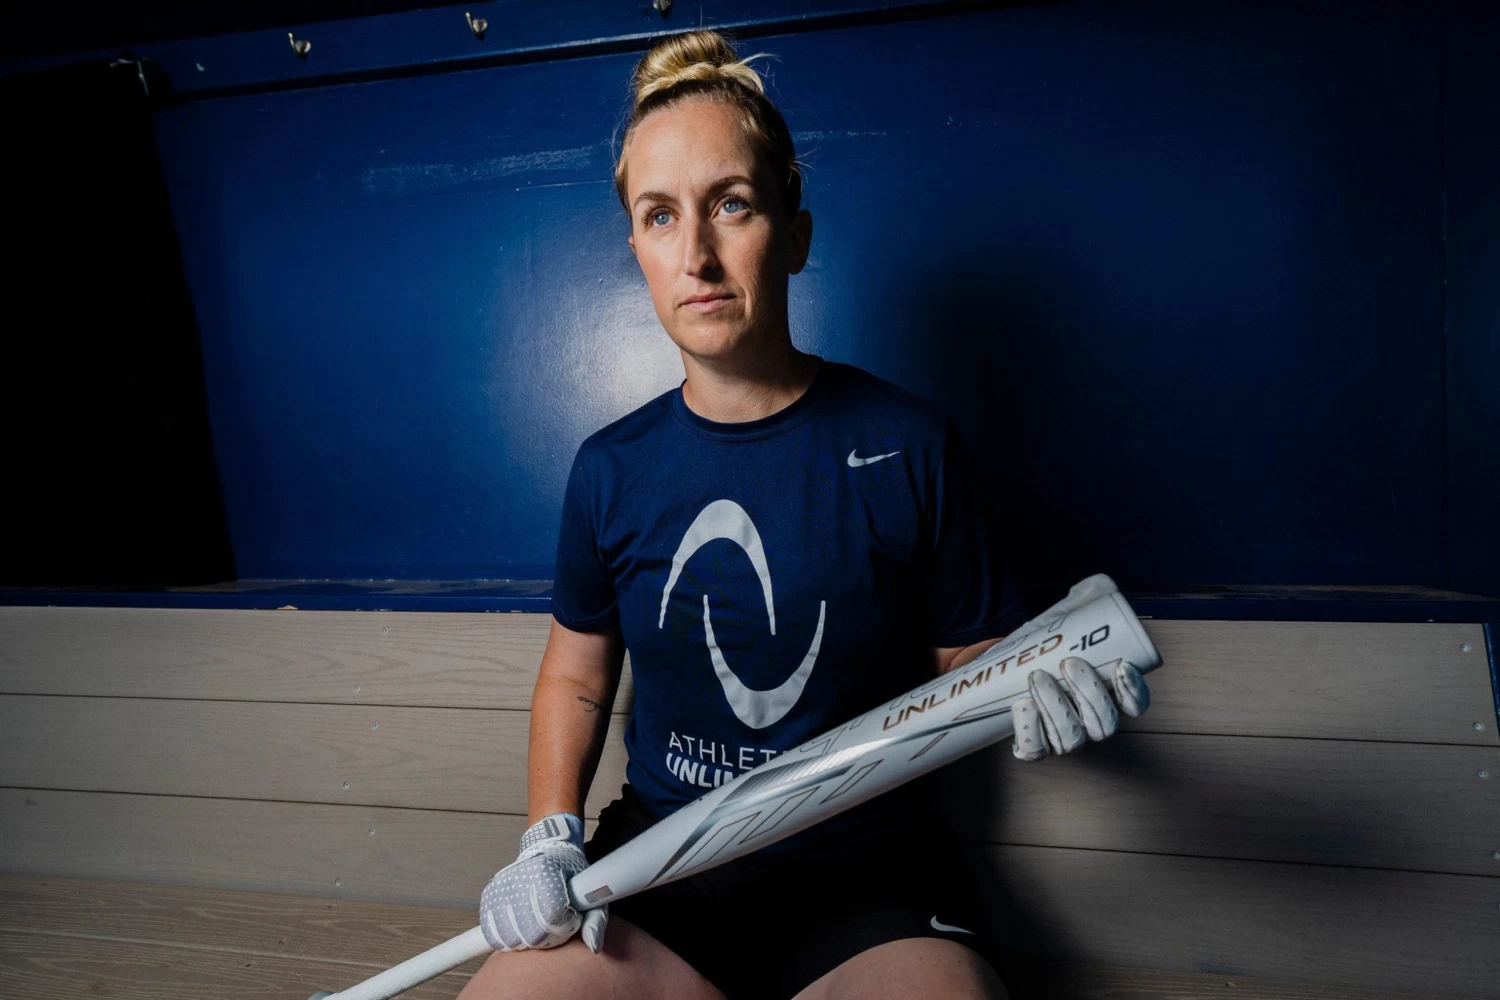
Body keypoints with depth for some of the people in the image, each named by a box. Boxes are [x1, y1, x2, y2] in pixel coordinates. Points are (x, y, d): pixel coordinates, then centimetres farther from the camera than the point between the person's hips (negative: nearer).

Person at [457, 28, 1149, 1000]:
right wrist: (549, 838, -3)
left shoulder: (908, 442, -6)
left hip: (869, 875, -1)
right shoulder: (612, 470, 1)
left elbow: (975, 659, 3)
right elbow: (576, 676, 12)